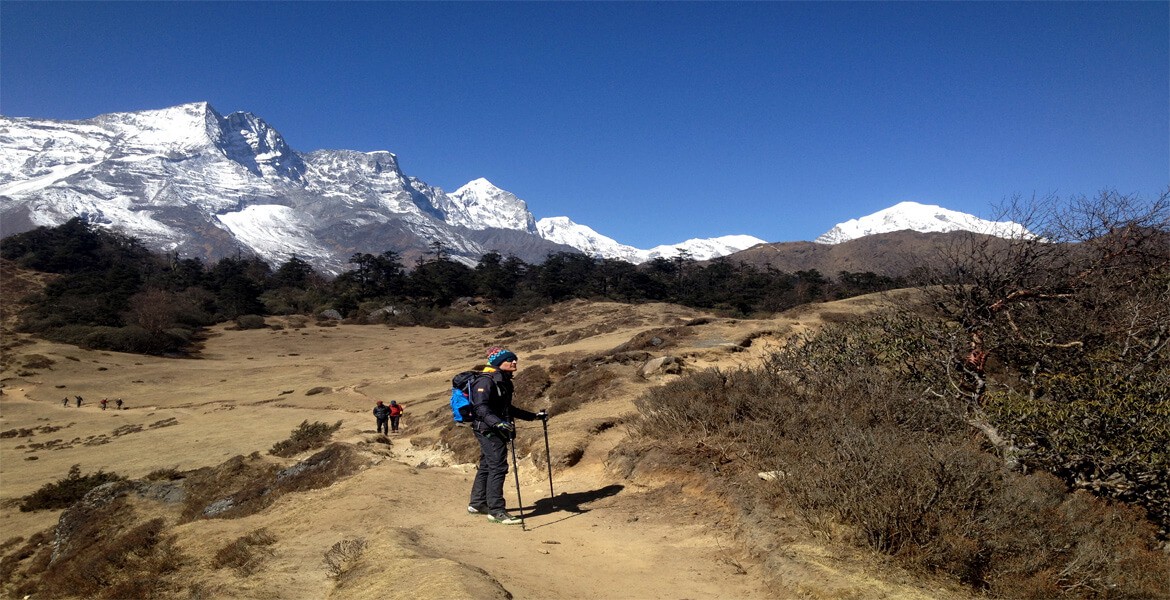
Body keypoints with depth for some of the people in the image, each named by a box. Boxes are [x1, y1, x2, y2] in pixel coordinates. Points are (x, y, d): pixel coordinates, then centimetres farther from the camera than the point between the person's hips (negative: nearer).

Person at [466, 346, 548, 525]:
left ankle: (477, 504, 30)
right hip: (488, 430, -10)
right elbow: (481, 407, -28)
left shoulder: (502, 381, 15)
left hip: (495, 430, 10)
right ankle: (496, 511, -8)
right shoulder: (486, 381, -16)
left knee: (486, 466, 18)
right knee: (498, 468, -12)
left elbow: (507, 408, 25)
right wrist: (498, 422, -43)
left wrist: (533, 416, 25)